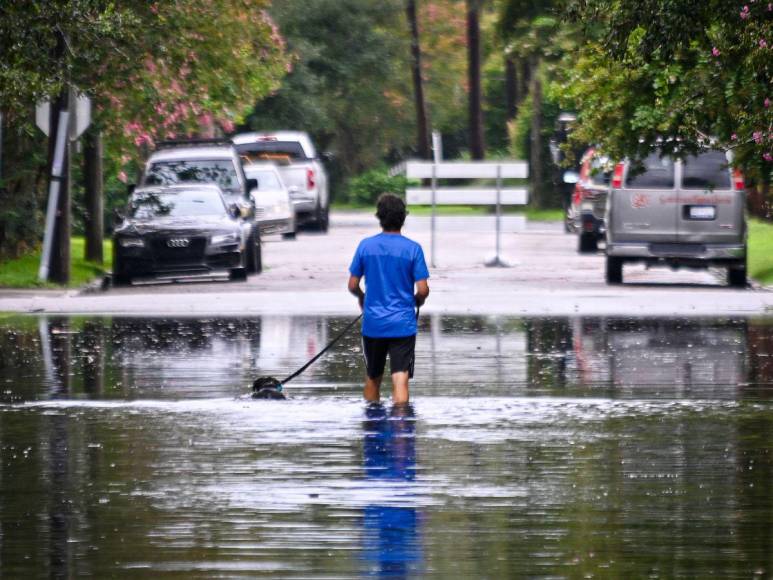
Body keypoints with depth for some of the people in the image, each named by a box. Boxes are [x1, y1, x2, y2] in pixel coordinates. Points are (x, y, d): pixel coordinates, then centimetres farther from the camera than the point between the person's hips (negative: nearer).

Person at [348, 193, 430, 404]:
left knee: (373, 378, 19)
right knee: (400, 380, -7)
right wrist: (417, 301, 14)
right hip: (403, 324, -2)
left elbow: (353, 286, 2)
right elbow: (423, 290, -9)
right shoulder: (412, 249, -6)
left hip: (373, 324, 2)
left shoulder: (366, 246, -1)